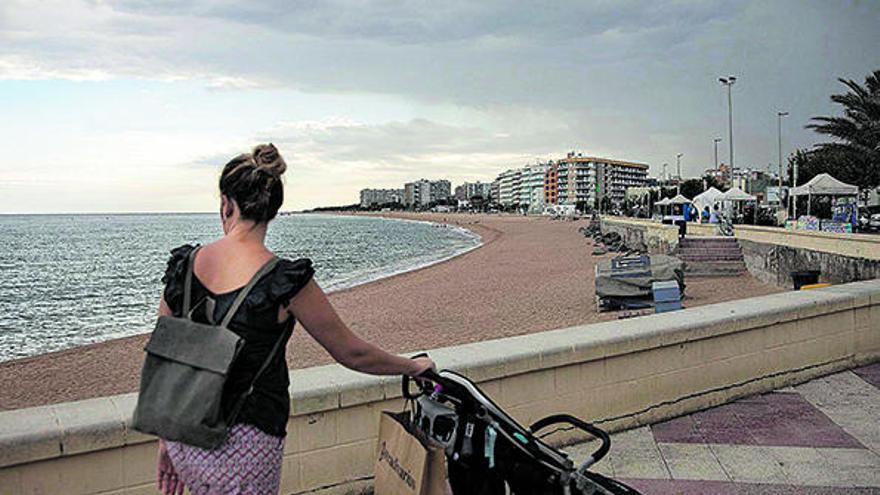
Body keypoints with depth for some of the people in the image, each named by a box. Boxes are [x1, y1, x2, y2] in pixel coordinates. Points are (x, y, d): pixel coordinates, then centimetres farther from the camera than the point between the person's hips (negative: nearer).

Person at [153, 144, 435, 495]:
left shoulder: (183, 265, -3)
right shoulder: (286, 281, -17)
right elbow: (351, 353, -7)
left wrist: (167, 440, 18)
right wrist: (414, 366, 10)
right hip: (242, 448, -5)